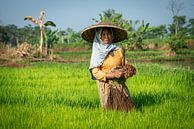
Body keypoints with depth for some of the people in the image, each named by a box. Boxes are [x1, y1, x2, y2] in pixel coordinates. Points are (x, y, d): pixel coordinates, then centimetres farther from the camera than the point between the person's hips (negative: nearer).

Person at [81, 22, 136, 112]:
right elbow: (95, 73, -7)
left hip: (120, 85, 2)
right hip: (106, 86, -2)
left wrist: (127, 71, -11)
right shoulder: (97, 53, 0)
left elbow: (124, 66, 13)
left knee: (127, 109, -6)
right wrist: (113, 75, -17)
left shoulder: (119, 51, 5)